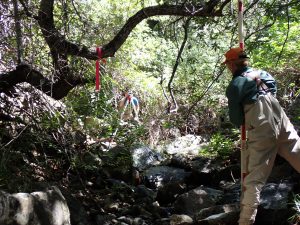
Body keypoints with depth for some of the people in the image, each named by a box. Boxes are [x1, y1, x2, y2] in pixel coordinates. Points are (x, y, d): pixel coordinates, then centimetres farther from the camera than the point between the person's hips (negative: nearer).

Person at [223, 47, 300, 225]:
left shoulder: (234, 86, -1)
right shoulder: (264, 74, 13)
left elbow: (236, 120, 2)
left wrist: (243, 120, 23)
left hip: (261, 132, -4)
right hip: (283, 125, 4)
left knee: (254, 180, 0)